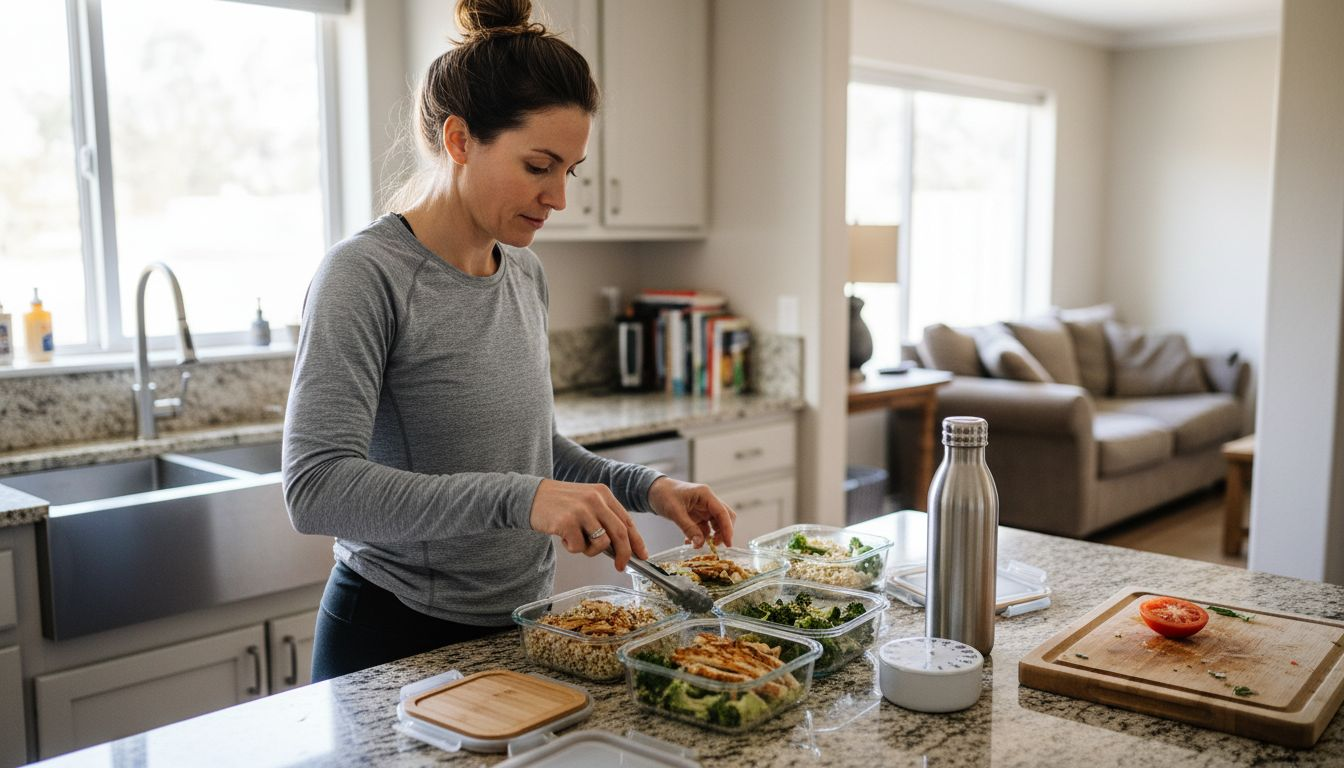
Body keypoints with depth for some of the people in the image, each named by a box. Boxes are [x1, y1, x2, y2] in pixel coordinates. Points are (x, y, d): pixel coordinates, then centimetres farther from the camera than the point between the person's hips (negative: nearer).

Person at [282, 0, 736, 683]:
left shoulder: (525, 272, 3)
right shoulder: (367, 275, -19)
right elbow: (316, 488, -29)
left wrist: (646, 486, -1)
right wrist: (517, 497, -38)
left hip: (522, 625, 7)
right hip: (399, 638, -7)